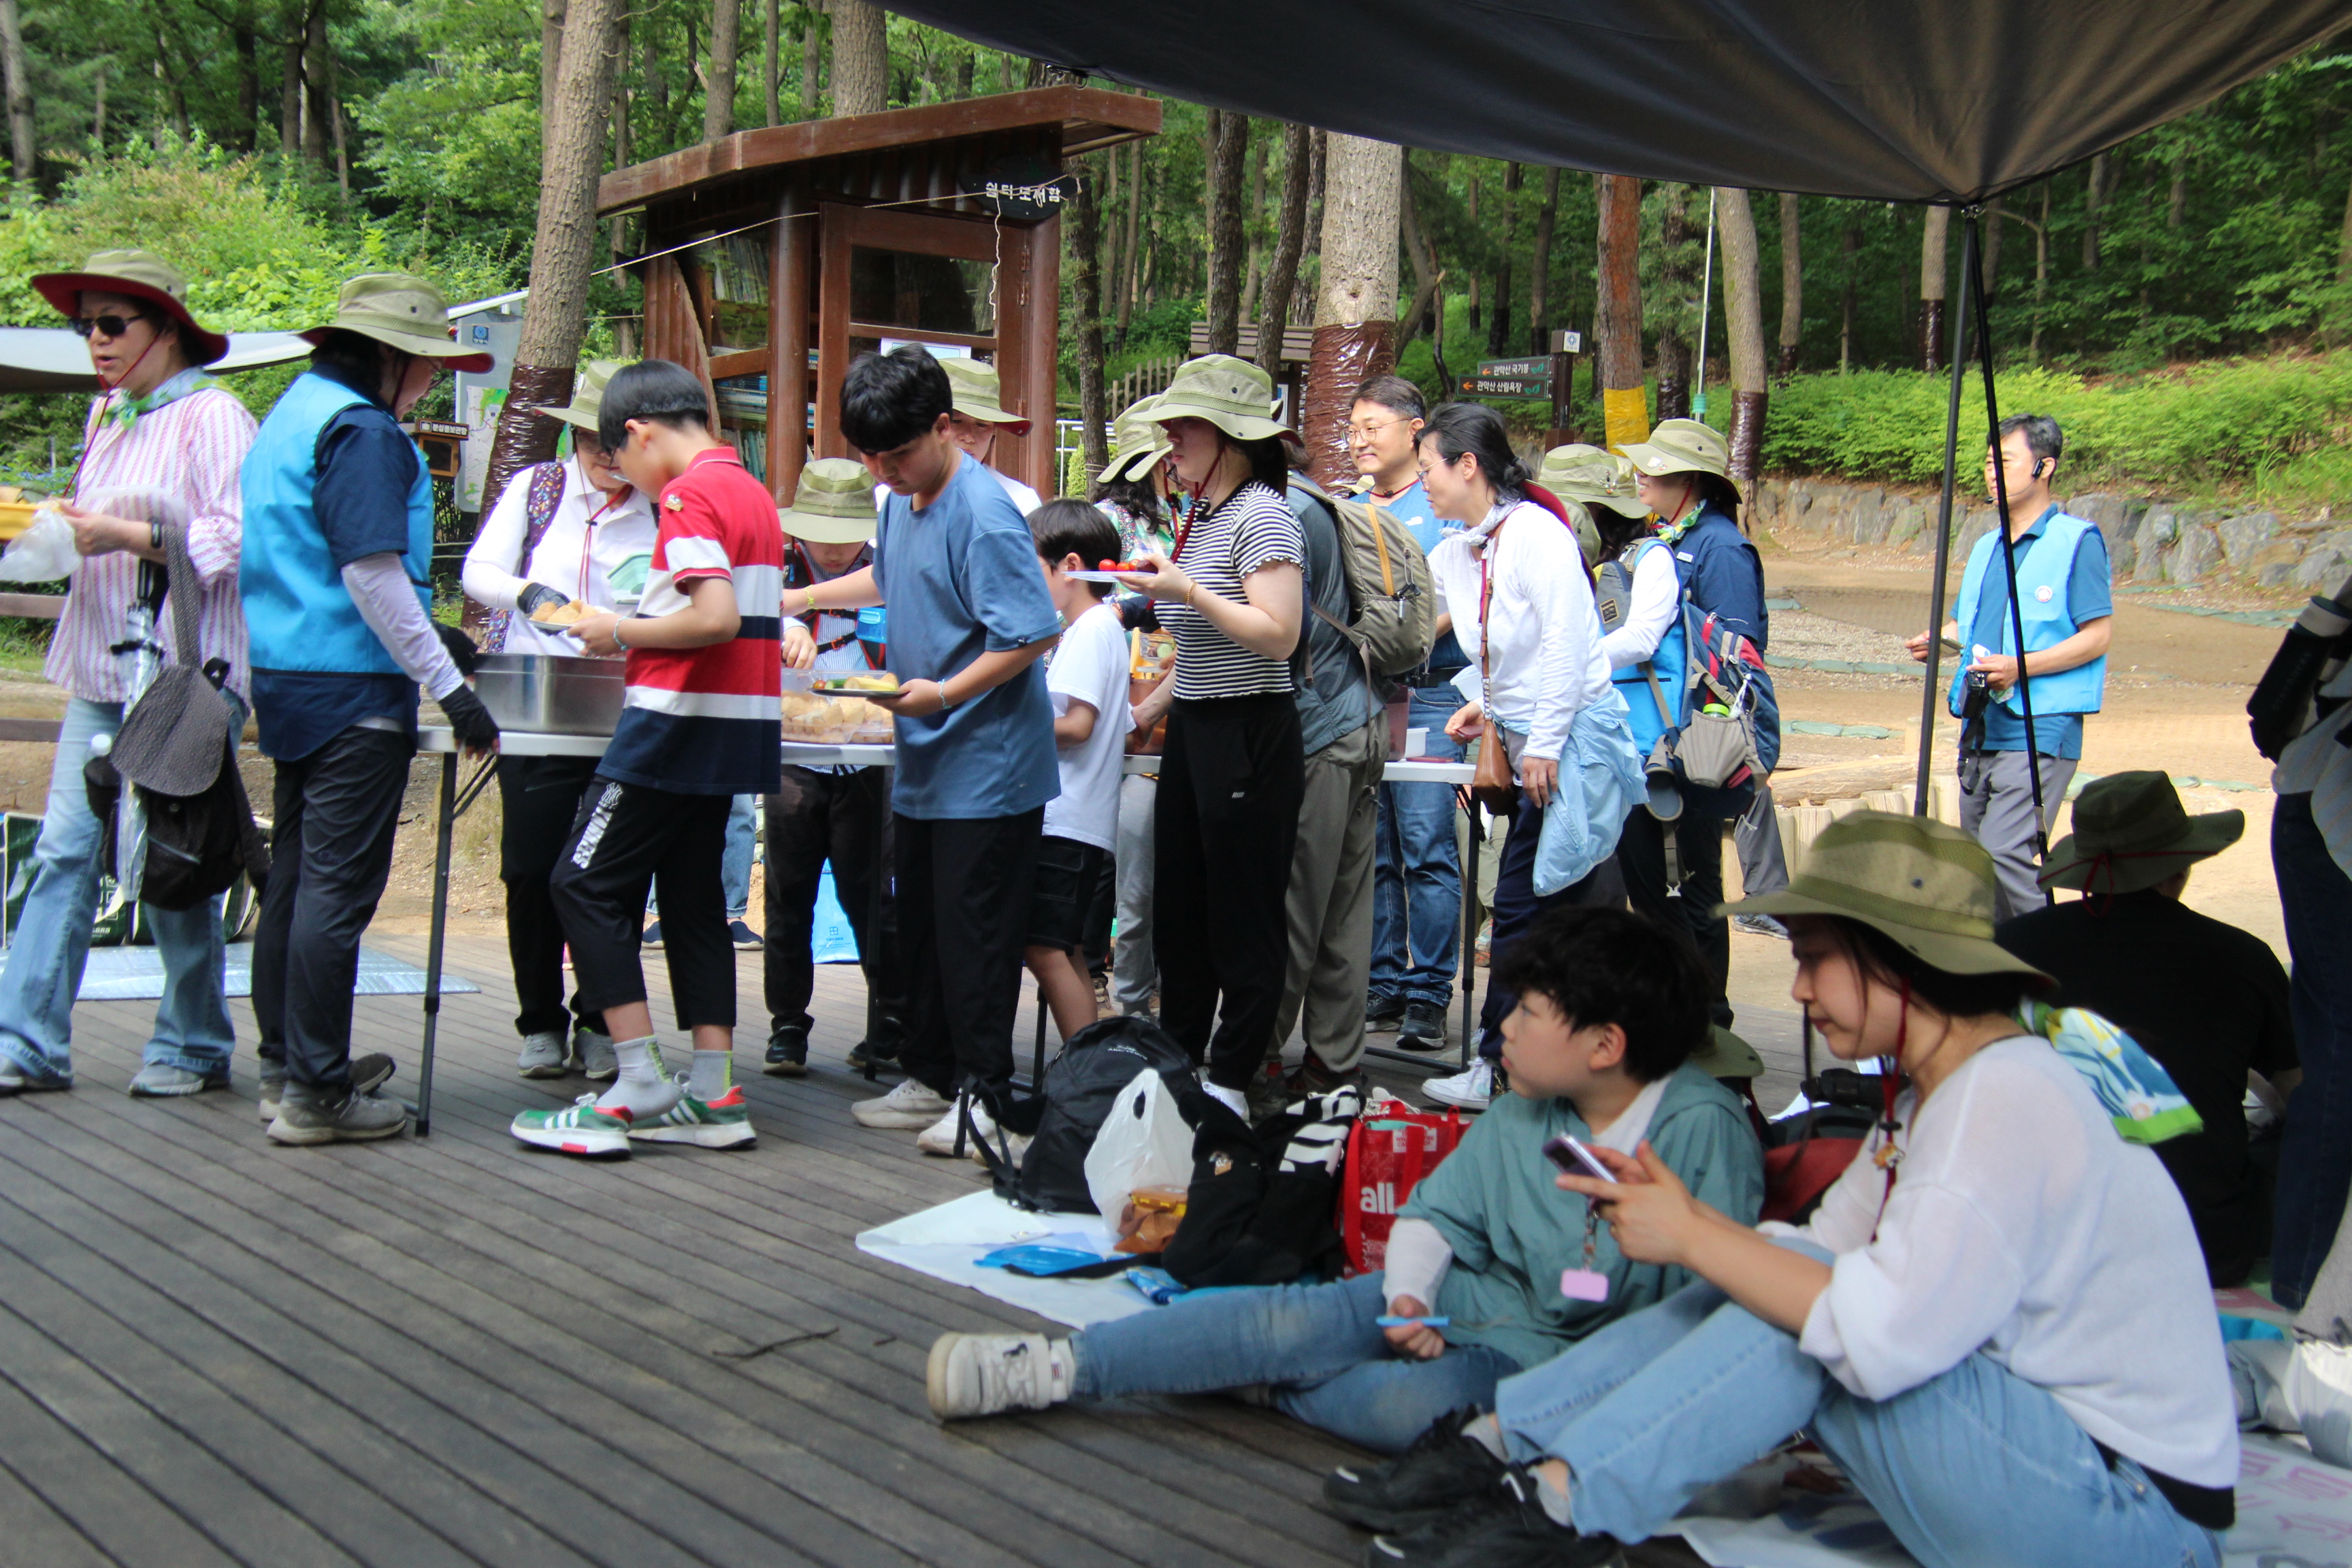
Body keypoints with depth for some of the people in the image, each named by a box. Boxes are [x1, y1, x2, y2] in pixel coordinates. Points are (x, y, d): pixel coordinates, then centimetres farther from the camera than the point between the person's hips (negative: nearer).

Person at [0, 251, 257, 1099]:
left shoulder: (212, 417, -7)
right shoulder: (106, 418, 18)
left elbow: (242, 541, -16)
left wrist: (129, 537, -19)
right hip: (100, 672, 7)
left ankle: (194, 1047, 13)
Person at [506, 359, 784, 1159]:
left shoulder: (688, 496, -14)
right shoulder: (753, 492, 15)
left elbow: (717, 618, -25)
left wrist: (623, 631, -11)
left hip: (678, 722, -9)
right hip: (737, 727, 9)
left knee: (585, 884, -1)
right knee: (693, 895, 12)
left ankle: (641, 1087, -4)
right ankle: (712, 1094, 11)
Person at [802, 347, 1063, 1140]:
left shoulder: (983, 515, -20)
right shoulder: (899, 499, 9)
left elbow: (1032, 633, -24)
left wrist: (945, 693, -26)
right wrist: (806, 597, 24)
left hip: (987, 768, -9)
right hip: (925, 763, 9)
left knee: (973, 933, -2)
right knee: (920, 925, 16)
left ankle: (986, 1094, 9)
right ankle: (930, 1076, 29)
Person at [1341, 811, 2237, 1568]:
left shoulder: (2010, 1098, -22)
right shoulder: (1937, 1094, 10)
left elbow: (1885, 1337, -30)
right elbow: (1820, 1257, 7)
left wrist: (1692, 1238, -20)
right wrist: (1684, 1212, -9)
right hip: (2043, 1451, 9)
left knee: (1802, 1321, -21)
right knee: (1767, 1294, -2)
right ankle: (1495, 1446, -4)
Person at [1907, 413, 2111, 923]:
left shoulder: (2077, 540, -4)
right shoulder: (1986, 548, 20)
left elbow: (2098, 635, -9)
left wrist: (2021, 667, -20)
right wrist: (1939, 641, 6)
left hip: (2040, 731, -8)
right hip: (1980, 726, 8)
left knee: (2004, 853, -19)